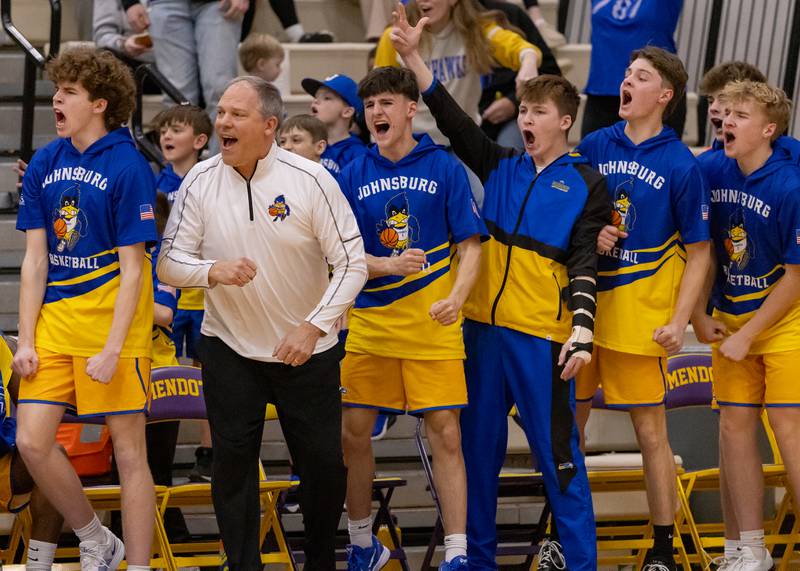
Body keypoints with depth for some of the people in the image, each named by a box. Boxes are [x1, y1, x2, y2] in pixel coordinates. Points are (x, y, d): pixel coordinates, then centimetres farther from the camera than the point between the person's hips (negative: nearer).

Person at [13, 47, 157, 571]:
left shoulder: (128, 166, -10)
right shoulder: (45, 164, 6)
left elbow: (132, 267, -10)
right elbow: (35, 258, 8)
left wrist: (112, 349, -16)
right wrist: (27, 340, 1)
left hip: (113, 317, -6)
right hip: (55, 315, 6)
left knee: (129, 452, 0)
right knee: (32, 441, -1)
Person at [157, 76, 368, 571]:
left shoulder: (310, 180, -12)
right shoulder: (200, 182, -5)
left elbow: (352, 262, -11)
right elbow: (169, 264, -4)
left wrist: (313, 327, -19)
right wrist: (213, 271, -25)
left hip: (307, 349, -1)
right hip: (229, 346, 1)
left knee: (323, 462, 3)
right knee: (233, 462, -1)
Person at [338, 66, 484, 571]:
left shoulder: (444, 168, -1)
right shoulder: (355, 175, 5)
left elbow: (470, 246, -1)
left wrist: (456, 296, -18)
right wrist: (391, 266, -15)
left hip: (433, 326, -3)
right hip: (370, 323, 3)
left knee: (446, 434, -6)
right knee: (353, 432, 6)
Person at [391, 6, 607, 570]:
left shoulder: (586, 185, -1)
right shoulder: (501, 167, 11)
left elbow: (585, 264, -8)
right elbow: (454, 119, 4)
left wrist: (581, 333, -19)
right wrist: (413, 57, -4)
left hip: (543, 333, -5)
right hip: (485, 324, 5)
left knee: (556, 445, -2)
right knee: (479, 442, 10)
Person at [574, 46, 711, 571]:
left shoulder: (681, 165, -5)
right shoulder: (593, 147, 5)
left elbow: (699, 251, -2)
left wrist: (679, 321, -11)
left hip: (640, 312, -4)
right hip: (582, 306, 4)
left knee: (651, 430, 1)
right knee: (569, 423, 9)